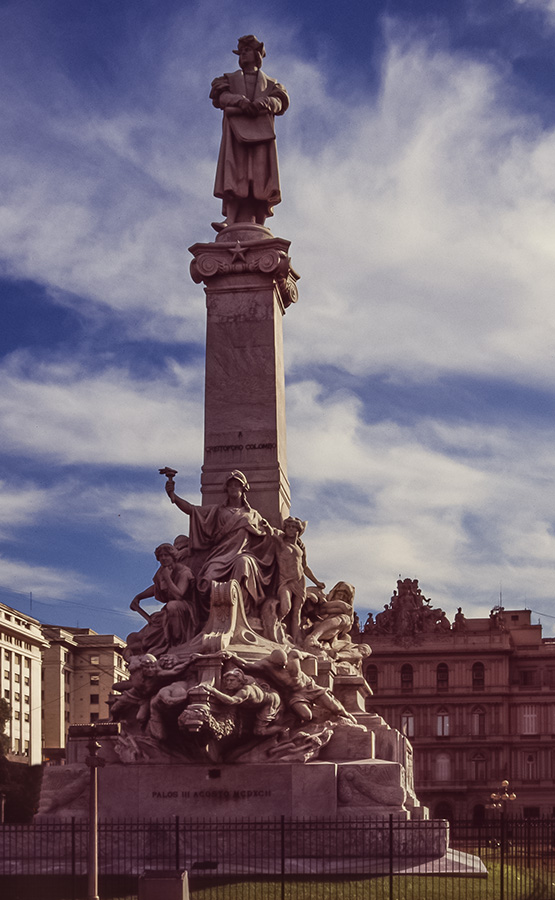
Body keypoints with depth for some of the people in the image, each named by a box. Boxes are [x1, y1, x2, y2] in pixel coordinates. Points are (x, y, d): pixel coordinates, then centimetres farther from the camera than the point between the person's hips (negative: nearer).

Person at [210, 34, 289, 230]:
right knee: (235, 173, -18)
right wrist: (240, 101, -13)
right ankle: (233, 219, -31)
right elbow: (221, 95, 8)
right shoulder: (229, 79, 29)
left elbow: (280, 101, 8)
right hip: (236, 127, 0)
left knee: (260, 174, -15)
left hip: (261, 129, 0)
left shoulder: (270, 84, 29)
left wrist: (263, 103, -15)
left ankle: (257, 224, -24)